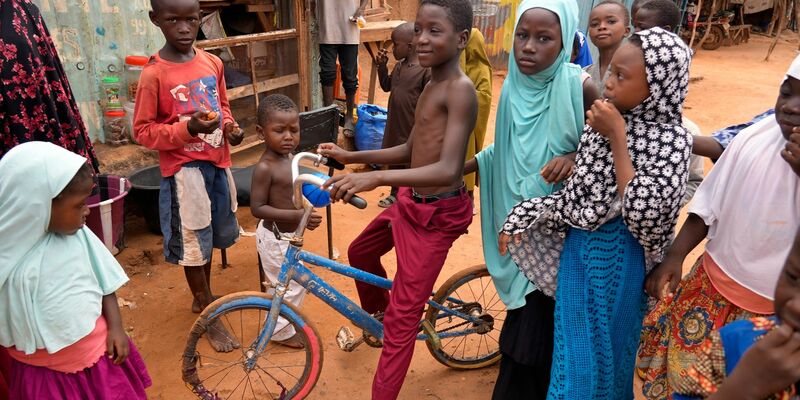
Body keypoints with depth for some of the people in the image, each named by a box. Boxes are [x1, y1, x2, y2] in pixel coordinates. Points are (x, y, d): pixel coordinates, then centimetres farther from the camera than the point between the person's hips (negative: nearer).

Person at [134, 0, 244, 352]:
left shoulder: (212, 62, 1)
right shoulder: (153, 74, -15)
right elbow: (143, 131, -12)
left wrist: (230, 126, -4)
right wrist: (187, 128, -26)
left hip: (217, 162, 6)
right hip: (184, 168, -6)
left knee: (211, 236, 20)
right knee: (193, 244, 6)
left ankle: (202, 297, 43)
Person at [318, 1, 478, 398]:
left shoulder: (460, 89, -22)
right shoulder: (430, 85, 9)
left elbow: (448, 170, -33)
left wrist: (376, 178, -43)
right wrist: (351, 156, 14)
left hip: (437, 213, -10)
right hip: (411, 201, 10)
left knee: (403, 316, -3)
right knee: (360, 252, 29)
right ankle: (375, 314, 55)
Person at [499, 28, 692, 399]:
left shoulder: (671, 138, -17)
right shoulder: (604, 123, -1)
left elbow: (643, 213, -28)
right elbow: (576, 193, 7)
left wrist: (617, 138, -25)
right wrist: (525, 214, -4)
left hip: (620, 256, -5)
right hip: (577, 246, 6)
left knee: (604, 351, 13)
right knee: (573, 350, 21)